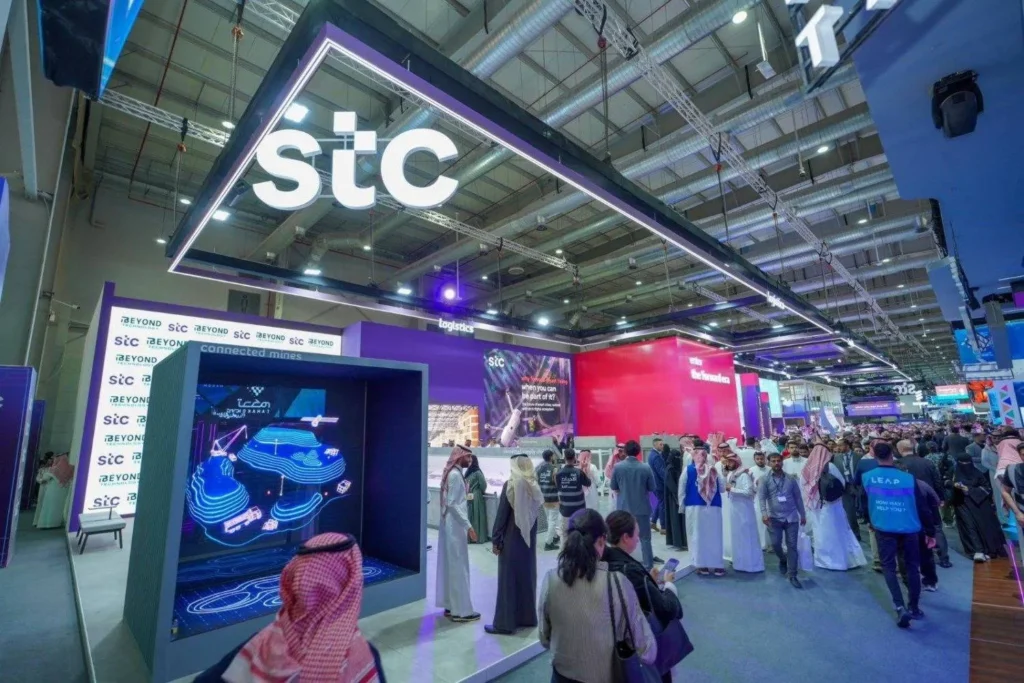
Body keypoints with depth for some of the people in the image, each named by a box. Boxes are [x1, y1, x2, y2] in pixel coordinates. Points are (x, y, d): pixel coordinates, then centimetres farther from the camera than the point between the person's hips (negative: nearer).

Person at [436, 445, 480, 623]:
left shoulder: (452, 473, 10)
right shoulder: (455, 475, -19)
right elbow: (453, 504, -23)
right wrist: (468, 526, -22)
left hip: (450, 524, 10)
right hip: (455, 526, -10)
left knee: (449, 565, 15)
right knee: (458, 566, -1)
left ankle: (451, 605, 25)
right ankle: (461, 610, 9)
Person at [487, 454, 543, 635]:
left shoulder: (510, 485, -16)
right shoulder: (535, 486, 1)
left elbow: (501, 514, -15)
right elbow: (537, 511, 9)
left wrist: (495, 539, -8)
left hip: (511, 540, -6)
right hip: (529, 539, 6)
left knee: (509, 579, 3)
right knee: (527, 576, 16)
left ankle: (504, 623, 10)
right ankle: (528, 617, 27)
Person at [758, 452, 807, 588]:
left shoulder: (791, 479, 5)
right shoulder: (765, 480, -1)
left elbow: (798, 497, 12)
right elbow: (761, 497, -10)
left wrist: (803, 515, 12)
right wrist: (764, 513, -23)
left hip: (792, 517, 1)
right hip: (774, 518, -1)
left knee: (792, 546, 1)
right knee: (775, 544, -3)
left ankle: (792, 576, 9)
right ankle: (783, 560, 30)